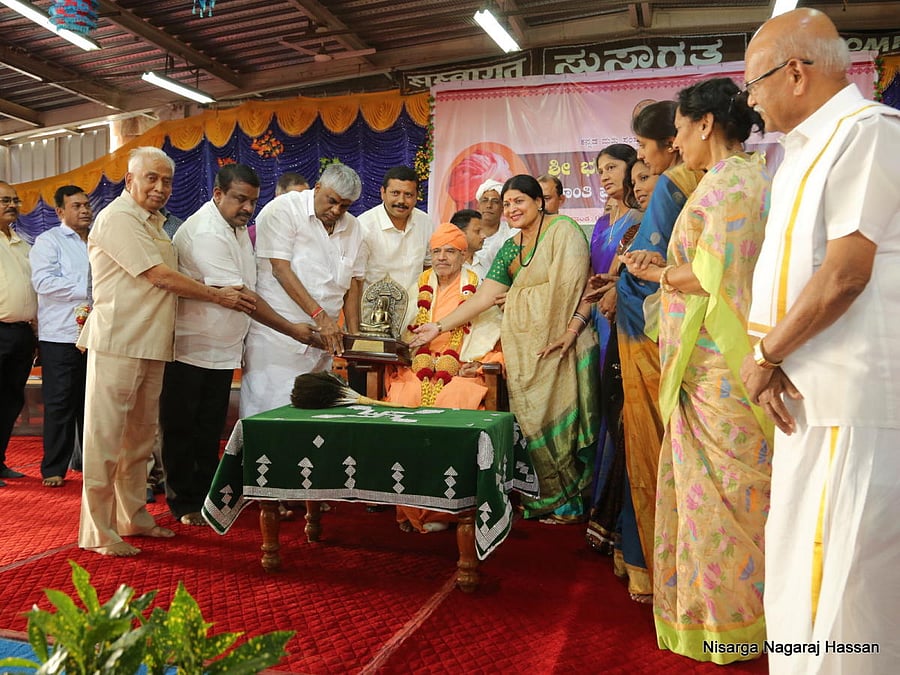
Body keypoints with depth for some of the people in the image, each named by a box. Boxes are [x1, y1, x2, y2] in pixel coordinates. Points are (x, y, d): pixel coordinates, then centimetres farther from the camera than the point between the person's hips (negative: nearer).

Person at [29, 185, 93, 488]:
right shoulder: (48, 241, 0)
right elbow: (43, 281, -14)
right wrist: (89, 291, -15)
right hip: (61, 337, -4)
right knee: (60, 403, 1)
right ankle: (53, 468, 12)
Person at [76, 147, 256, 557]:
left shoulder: (153, 223, 20)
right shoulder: (118, 218, -9)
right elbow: (161, 277, -14)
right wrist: (219, 296, -7)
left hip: (151, 346, 9)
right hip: (118, 344, -9)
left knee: (140, 436, 14)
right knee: (106, 436, -3)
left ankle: (133, 517, 26)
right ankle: (97, 531, 4)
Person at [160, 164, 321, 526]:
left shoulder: (238, 228, 10)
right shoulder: (205, 233, -20)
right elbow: (239, 296, -23)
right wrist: (292, 329, -21)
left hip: (222, 348, 8)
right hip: (189, 349, -8)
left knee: (210, 431, 14)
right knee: (181, 429, 5)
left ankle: (206, 496, 24)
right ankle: (184, 503, 17)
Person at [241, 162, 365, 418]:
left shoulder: (352, 227, 12)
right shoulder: (283, 210, -6)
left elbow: (354, 281, 14)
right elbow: (281, 269, -14)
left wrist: (353, 335, 5)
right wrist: (320, 316, -19)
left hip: (323, 338, 6)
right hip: (277, 334, -5)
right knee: (274, 411, -6)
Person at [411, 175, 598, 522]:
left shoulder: (563, 230, -3)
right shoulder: (510, 249, 16)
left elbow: (575, 285, -13)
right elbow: (483, 297, 11)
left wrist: (567, 332, -21)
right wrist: (440, 326, 6)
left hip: (562, 342, -6)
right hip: (525, 346, 6)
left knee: (561, 413, -4)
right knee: (533, 416, 5)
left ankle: (571, 499, 9)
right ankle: (550, 495, 16)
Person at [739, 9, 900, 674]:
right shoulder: (805, 150, 18)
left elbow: (844, 275, -19)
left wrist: (766, 355, -8)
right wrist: (770, 357, 2)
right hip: (809, 394, 10)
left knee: (840, 588, 0)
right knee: (798, 566, 18)